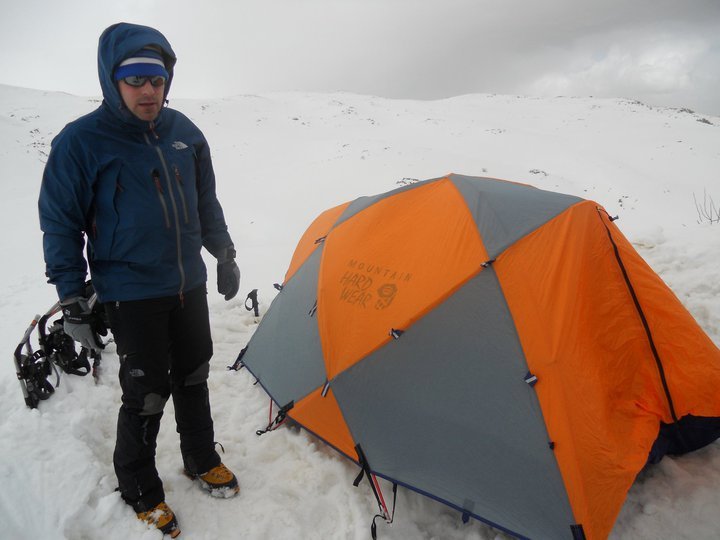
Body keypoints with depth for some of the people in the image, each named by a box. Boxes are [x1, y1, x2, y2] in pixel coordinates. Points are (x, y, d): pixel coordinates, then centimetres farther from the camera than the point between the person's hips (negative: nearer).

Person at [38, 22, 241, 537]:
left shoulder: (183, 132, 2)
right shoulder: (80, 142, -13)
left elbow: (206, 203, 13)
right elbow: (60, 225, -8)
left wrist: (224, 255, 14)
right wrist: (73, 302, -9)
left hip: (189, 284, 5)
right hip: (131, 295, -5)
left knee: (193, 377, 17)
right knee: (146, 394, 3)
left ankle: (201, 459, 39)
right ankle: (139, 488, 28)